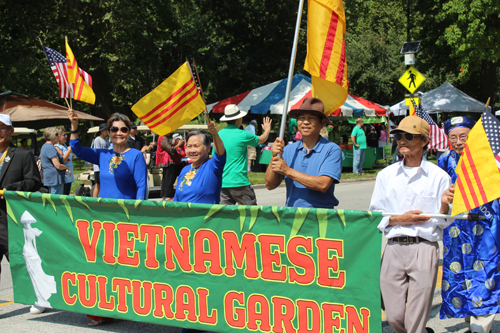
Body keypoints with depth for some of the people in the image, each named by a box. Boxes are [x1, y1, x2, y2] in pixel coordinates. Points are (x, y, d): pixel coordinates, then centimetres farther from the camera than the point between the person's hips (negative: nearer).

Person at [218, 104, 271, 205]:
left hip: (222, 183, 6)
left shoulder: (219, 134, 8)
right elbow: (261, 139, 10)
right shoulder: (242, 135, -8)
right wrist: (267, 130, 31)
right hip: (238, 181, -6)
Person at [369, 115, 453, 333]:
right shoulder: (386, 175, 11)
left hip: (424, 249, -3)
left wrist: (444, 205, -14)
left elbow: (443, 223, 6)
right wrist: (399, 219, -5)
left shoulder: (438, 176, 3)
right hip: (394, 248, 3)